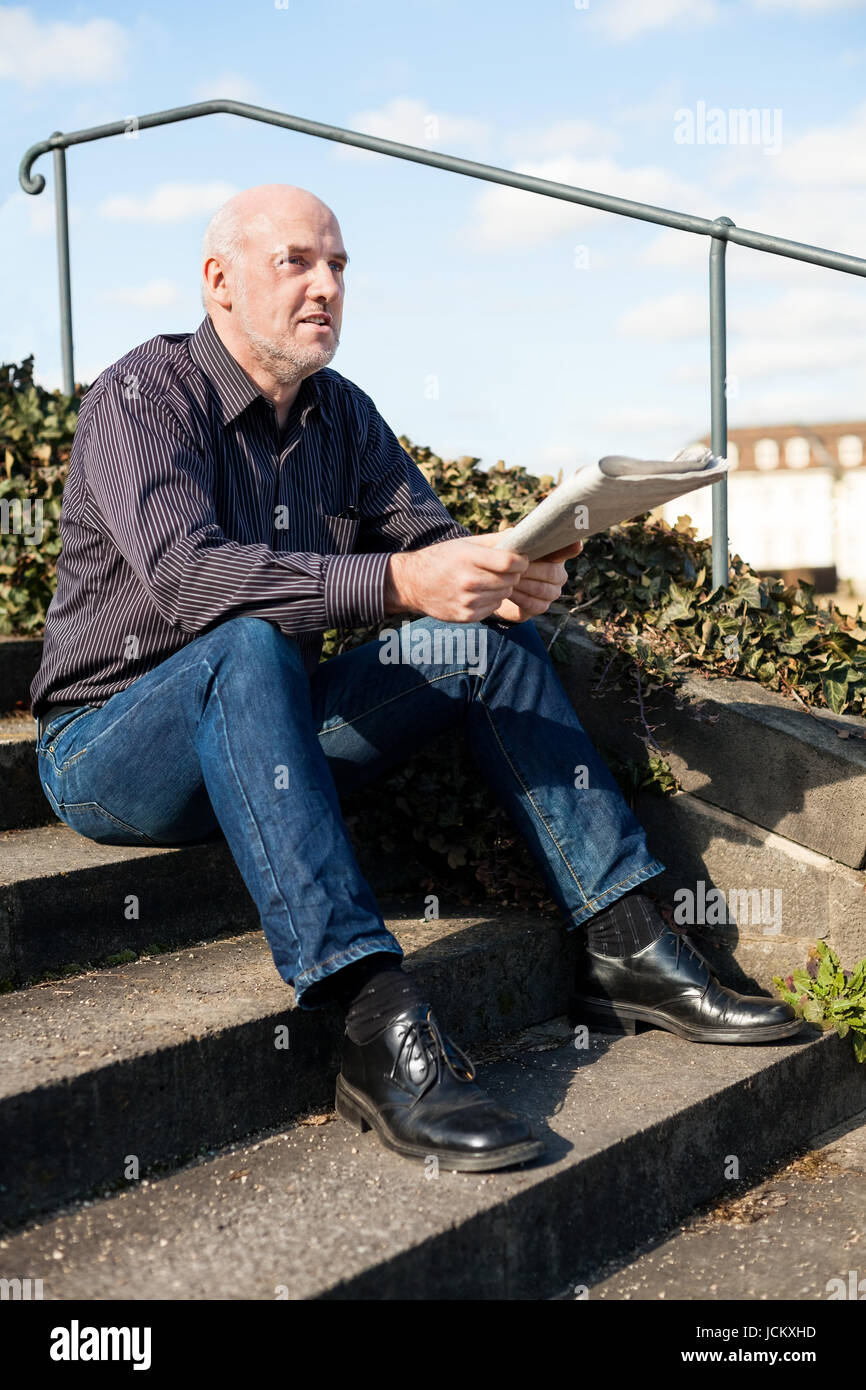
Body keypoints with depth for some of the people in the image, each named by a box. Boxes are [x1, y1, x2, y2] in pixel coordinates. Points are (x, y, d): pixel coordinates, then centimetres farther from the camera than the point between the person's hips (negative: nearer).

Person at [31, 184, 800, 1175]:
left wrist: (504, 572, -21)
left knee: (486, 636, -8)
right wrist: (397, 583, -42)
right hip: (112, 748, -6)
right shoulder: (145, 395, -14)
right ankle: (380, 1033, -47)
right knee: (249, 647, -37)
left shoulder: (341, 413, 7)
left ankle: (625, 949, -11)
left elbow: (428, 538, 4)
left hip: (266, 731, 6)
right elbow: (184, 573, -31)